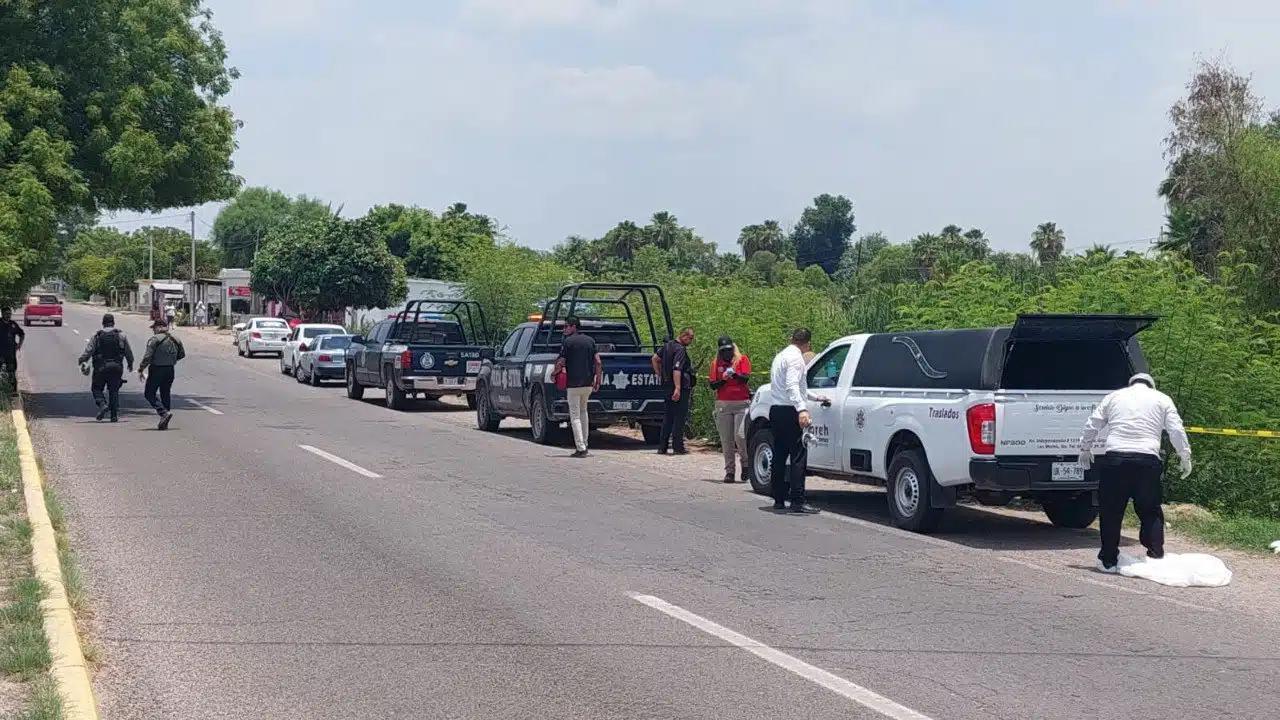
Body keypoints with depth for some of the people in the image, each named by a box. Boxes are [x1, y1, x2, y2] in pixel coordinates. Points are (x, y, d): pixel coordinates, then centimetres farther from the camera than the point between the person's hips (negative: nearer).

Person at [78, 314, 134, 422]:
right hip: (116, 367, 2)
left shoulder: (97, 336, -3)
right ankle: (115, 415, 4)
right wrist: (130, 364, 23)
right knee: (114, 390, 9)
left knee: (96, 388, 12)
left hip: (101, 367, -2)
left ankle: (102, 405, -13)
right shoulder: (121, 336, 3)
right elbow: (128, 352, 8)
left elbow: (88, 351, -6)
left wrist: (81, 360, 9)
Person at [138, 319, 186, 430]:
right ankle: (164, 423, 12)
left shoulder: (155, 339, -12)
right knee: (166, 395, 13)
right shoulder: (175, 340, 9)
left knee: (149, 394, 3)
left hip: (157, 370, -6)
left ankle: (164, 412, -17)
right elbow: (182, 354, 19)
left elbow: (147, 356, -16)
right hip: (170, 370, 6)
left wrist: (140, 370, -10)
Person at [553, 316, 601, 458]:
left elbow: (561, 363, -11)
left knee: (575, 415, -2)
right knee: (583, 412, 20)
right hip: (588, 383, 6)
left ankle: (580, 448, -10)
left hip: (573, 383, -6)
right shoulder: (590, 340, 9)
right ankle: (584, 445, 21)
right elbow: (598, 362, 5)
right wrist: (598, 381, 11)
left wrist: (554, 374, 8)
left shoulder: (567, 341, -7)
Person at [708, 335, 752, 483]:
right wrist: (723, 379, -12)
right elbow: (712, 385, 6)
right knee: (726, 440, 1)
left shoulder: (742, 360, 5)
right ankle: (729, 470, 7)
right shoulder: (716, 363, 12)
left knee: (740, 436, -12)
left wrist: (734, 374, -28)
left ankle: (745, 463, 11)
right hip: (723, 404, 3)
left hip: (741, 403, -3)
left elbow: (746, 378, -10)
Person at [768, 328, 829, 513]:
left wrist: (816, 397, 44)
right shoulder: (795, 357, -10)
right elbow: (792, 386, -24)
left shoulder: (781, 356, 21)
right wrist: (802, 409, -35)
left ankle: (779, 499, 13)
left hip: (776, 410, 10)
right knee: (798, 456, -9)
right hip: (789, 412, -10)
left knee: (779, 456, 11)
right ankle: (797, 501, -13)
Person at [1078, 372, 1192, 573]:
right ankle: (1155, 555, 3)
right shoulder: (1162, 399, 15)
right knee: (1150, 511, 10)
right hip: (1147, 460, 0)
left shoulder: (1114, 397, 18)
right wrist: (1185, 457, 15)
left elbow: (1092, 425, 17)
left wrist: (1085, 449, 29)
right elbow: (1177, 431, 8)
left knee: (1111, 511, 8)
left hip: (1114, 458, 0)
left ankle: (1108, 560, 11)